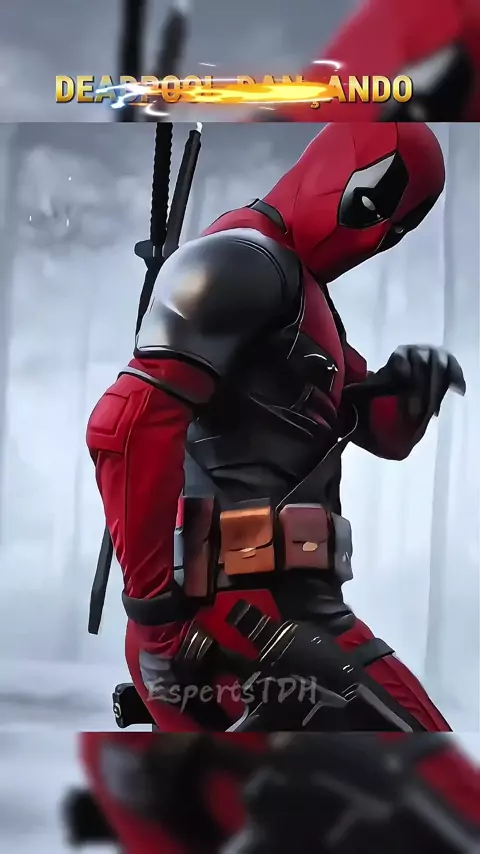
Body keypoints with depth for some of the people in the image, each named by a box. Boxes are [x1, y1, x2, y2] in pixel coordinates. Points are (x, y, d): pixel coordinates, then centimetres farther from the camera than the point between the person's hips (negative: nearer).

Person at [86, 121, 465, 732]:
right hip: (256, 612, -10)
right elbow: (127, 427, -23)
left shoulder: (292, 287, 22)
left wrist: (411, 390, 4)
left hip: (213, 617, 10)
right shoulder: (244, 264, -11)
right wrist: (158, 610, -21)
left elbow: (381, 432, 29)